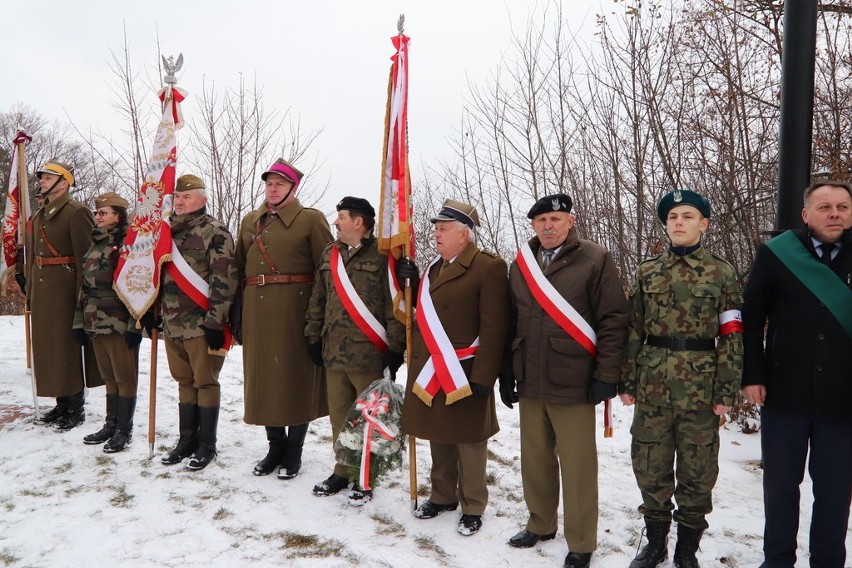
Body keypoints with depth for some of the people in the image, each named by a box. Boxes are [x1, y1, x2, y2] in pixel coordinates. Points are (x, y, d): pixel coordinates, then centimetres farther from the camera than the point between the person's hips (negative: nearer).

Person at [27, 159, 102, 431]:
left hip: (64, 289, -8)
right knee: (48, 346, 12)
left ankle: (76, 408, 7)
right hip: (42, 291, 9)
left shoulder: (76, 212, -9)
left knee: (68, 347, -3)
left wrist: (82, 296, -19)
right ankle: (62, 404, 22)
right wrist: (30, 289, 15)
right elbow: (33, 255, 20)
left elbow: (85, 257, -15)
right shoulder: (39, 215, 17)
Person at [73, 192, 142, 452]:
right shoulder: (95, 245, 16)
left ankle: (124, 430, 10)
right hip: (96, 323, 8)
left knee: (125, 377, 2)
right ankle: (111, 424, 26)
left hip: (119, 323, -8)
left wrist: (136, 325, -19)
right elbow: (85, 286, 19)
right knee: (108, 377, 16)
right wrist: (80, 321, 16)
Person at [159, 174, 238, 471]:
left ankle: (206, 445, 14)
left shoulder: (214, 232, -10)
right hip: (173, 323, 7)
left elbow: (224, 280, -16)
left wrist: (215, 322, -19)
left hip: (201, 324, -7)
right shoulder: (169, 231, 14)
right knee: (185, 382, 16)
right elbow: (159, 273, 23)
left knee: (205, 382, 3)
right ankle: (186, 441, 27)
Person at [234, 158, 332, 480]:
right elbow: (239, 270, 17)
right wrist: (237, 315, 10)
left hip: (294, 310, -5)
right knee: (262, 377, 10)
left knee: (295, 377, 3)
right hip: (256, 310, 5)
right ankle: (275, 447, 26)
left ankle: (294, 452, 18)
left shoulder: (311, 220, -2)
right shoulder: (250, 222, 15)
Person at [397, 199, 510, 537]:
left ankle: (472, 508, 22)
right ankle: (442, 496, 34)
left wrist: (482, 377, -19)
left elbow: (494, 328, -16)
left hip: (465, 376, -7)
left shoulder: (489, 268, -12)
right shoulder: (434, 267, 14)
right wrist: (410, 281, 5)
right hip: (430, 375, 7)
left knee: (468, 443, 6)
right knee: (439, 437, 18)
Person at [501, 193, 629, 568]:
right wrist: (507, 372, 12)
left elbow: (614, 320, -7)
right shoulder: (521, 265, 10)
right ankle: (540, 524, 34)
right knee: (535, 460, 16)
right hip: (530, 383, 5)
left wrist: (606, 375, -11)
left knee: (576, 465, 4)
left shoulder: (594, 260, -5)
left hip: (573, 382, -5)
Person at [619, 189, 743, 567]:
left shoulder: (721, 273, 1)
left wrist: (726, 391, -7)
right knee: (650, 467, 9)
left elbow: (732, 336, -2)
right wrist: (627, 381, 3)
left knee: (697, 471, 8)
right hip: (652, 385, 2)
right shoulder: (647, 272, 7)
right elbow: (633, 330, 7)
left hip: (700, 387, -2)